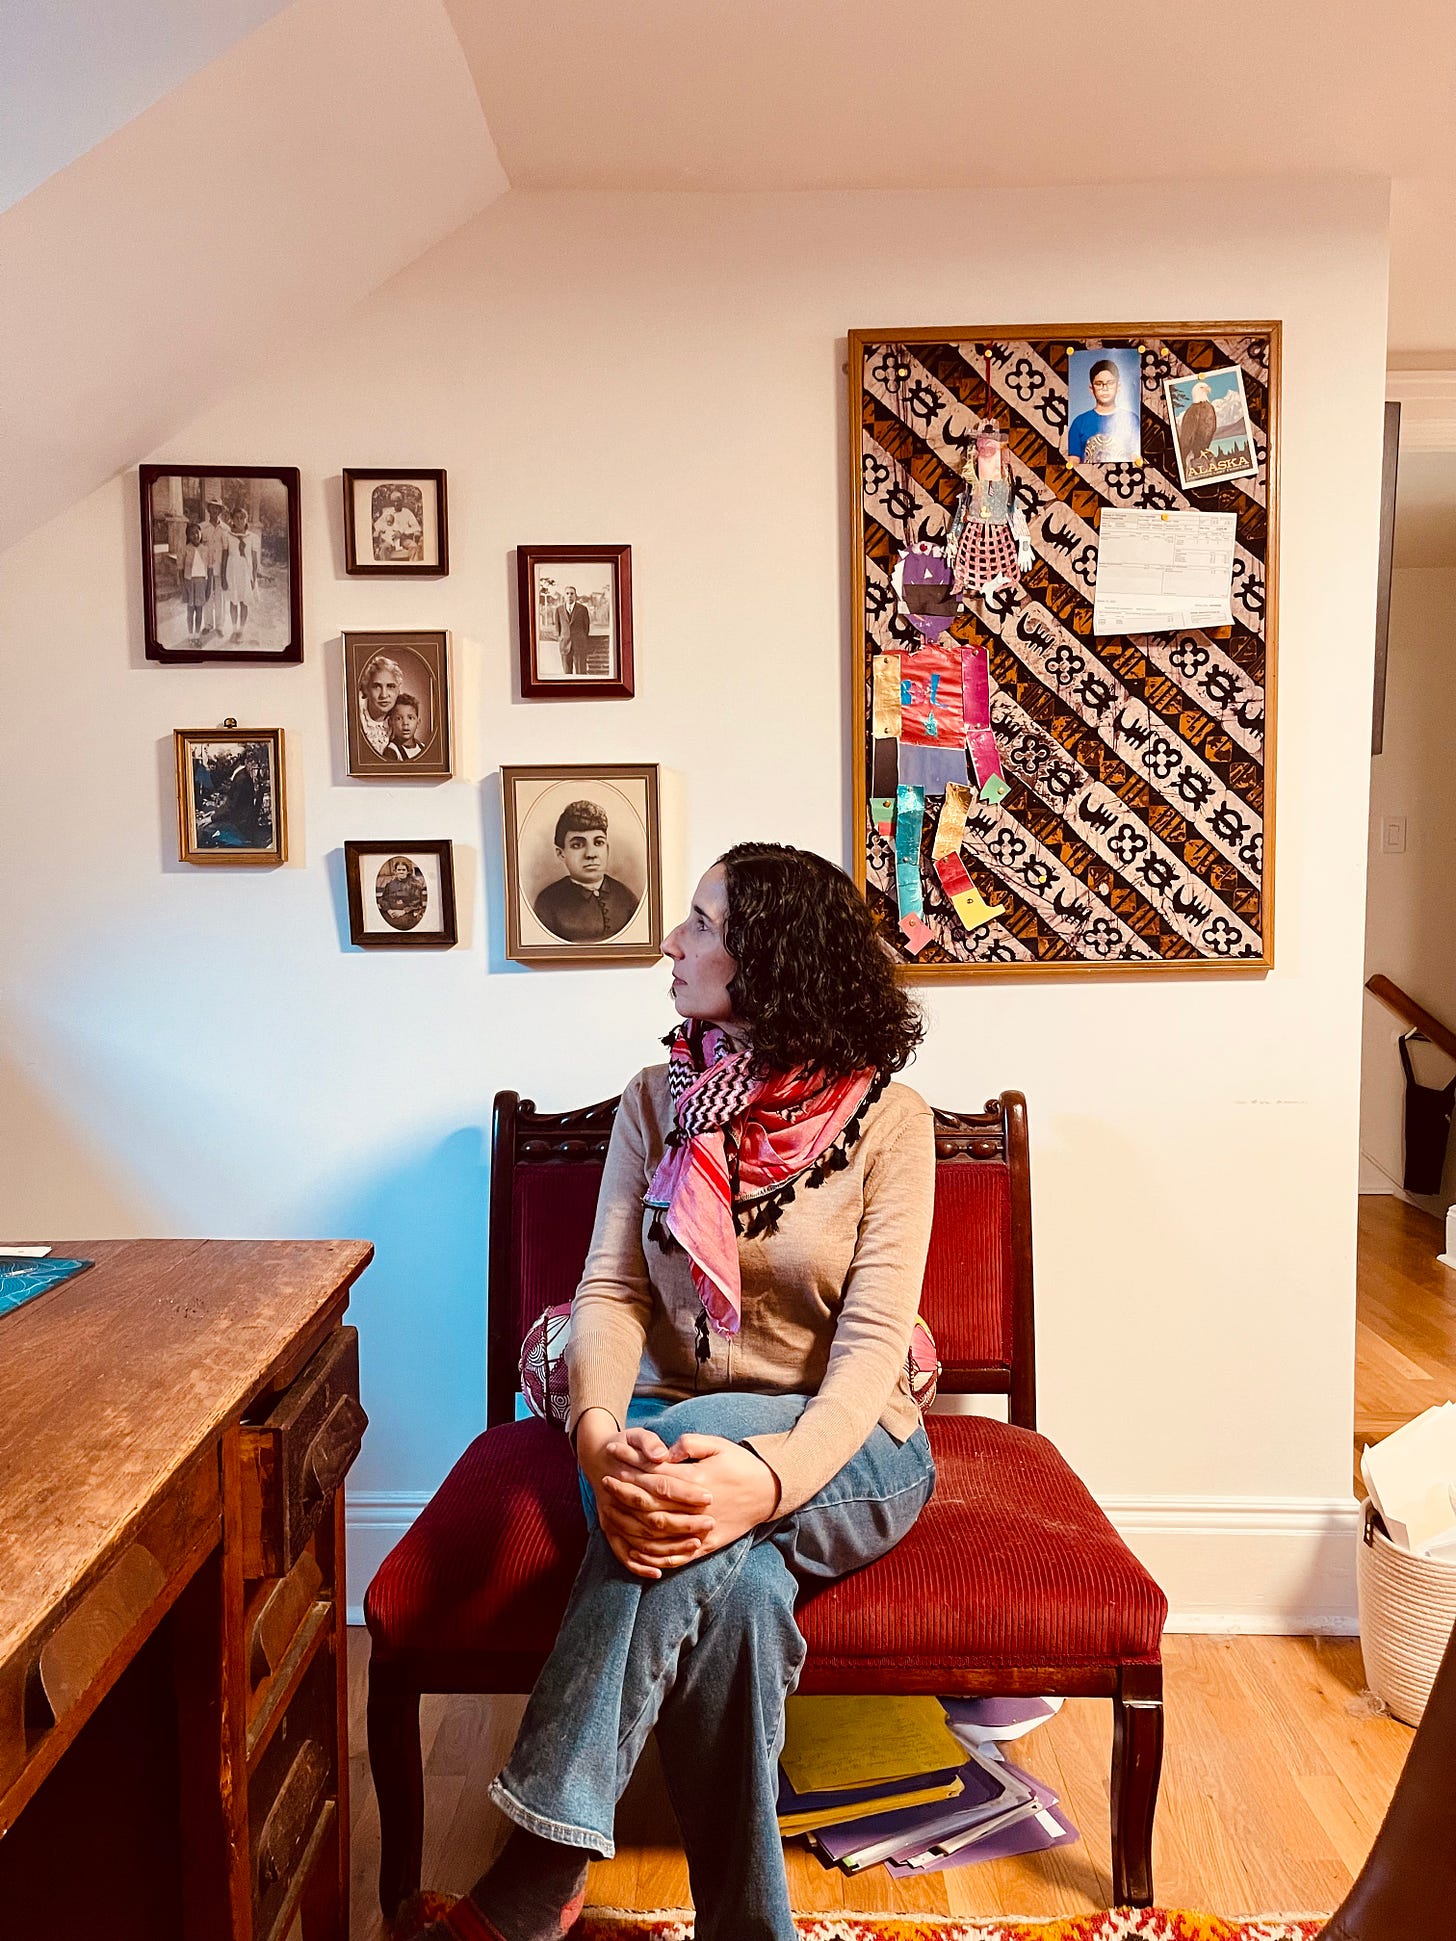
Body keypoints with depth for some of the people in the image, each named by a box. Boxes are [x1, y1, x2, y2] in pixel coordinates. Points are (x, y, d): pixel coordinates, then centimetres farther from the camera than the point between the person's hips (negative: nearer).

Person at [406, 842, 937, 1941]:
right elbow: (611, 1293, -5)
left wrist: (772, 1475, -36)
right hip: (677, 1428, 2)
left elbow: (873, 1341, -16)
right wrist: (597, 1430, -28)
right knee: (732, 1582, -34)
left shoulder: (887, 1117, -7)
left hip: (844, 1452, -2)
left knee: (691, 1484, -35)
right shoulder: (658, 1103, 4)